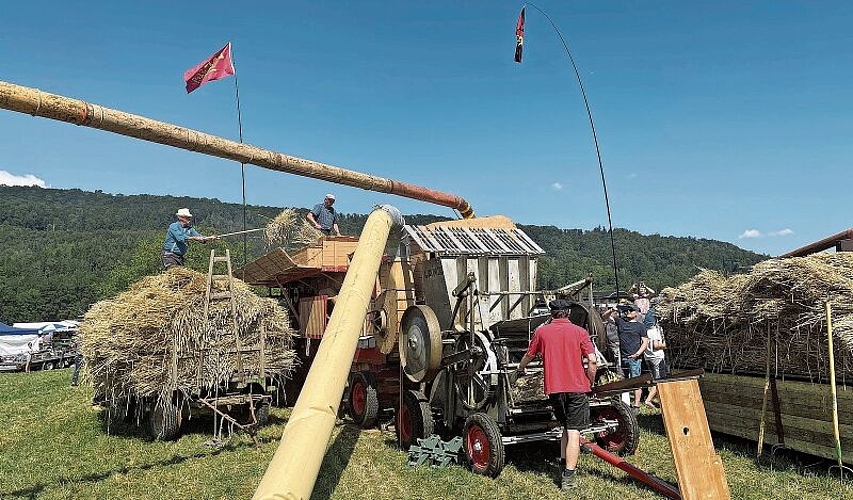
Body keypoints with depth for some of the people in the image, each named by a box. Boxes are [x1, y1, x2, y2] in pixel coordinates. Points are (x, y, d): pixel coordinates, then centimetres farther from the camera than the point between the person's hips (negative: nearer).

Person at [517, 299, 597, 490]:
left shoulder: (542, 331, 5)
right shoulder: (579, 332, -1)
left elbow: (528, 355, 18)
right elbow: (592, 361, -9)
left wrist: (521, 369, 38)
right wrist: (590, 383, 6)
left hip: (554, 388, 2)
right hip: (577, 387, -2)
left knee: (566, 427, 22)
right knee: (574, 431, 0)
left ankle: (565, 464, 25)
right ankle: (568, 478, -2)